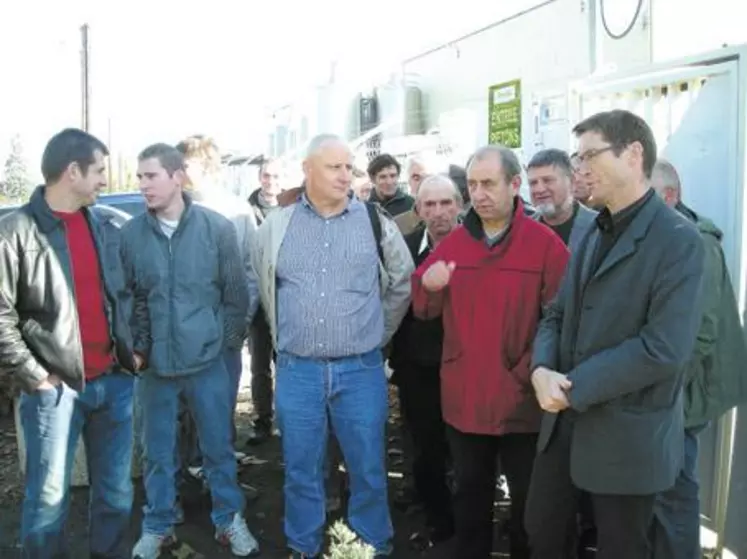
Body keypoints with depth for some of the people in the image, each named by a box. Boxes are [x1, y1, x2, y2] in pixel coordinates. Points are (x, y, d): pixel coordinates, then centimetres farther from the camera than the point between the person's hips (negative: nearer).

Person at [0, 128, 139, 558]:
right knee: (49, 498, 7)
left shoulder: (105, 229, 10)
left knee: (116, 491, 15)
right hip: (56, 388, -5)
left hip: (115, 382, 6)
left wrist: (130, 352, 9)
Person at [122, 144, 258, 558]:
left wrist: (224, 341, 1)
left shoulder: (217, 228, -7)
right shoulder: (131, 234, -5)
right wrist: (139, 346, 1)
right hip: (155, 364, 1)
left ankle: (229, 521, 32)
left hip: (207, 361, -1)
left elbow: (236, 293, 0)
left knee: (218, 447, 13)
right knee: (157, 452, 15)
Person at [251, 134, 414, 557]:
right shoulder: (277, 226, 2)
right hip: (297, 371, 1)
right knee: (302, 473, 12)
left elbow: (402, 285, 12)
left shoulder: (376, 222, -1)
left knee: (368, 472, 9)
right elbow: (266, 288, 18)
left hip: (361, 370, 0)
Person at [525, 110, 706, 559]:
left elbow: (665, 349, -24)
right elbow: (558, 314, 8)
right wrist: (542, 369, -12)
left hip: (629, 436, -7)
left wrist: (573, 388, -20)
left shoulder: (678, 240, -15)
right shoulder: (594, 233, 11)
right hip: (566, 422, 7)